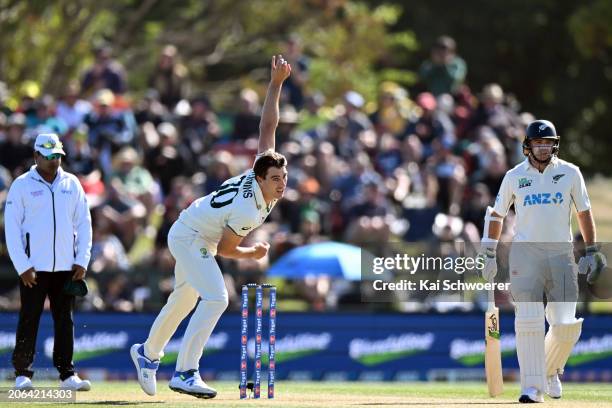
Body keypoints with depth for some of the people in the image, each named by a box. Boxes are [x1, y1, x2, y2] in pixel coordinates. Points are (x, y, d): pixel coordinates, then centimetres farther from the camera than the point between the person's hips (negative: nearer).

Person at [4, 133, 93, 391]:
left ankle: (67, 374, 6)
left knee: (65, 321, 4)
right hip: (33, 267, -3)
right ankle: (22, 374, 4)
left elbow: (84, 223, 10)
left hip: (65, 267, 3)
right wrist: (22, 266, -11)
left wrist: (82, 261, 1)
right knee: (29, 320, -2)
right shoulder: (22, 186, -1)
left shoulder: (71, 184, 9)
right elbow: (11, 227, -4)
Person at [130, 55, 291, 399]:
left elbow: (268, 124, -9)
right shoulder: (248, 211, -33)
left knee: (184, 300, 22)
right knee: (216, 297, -24)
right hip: (190, 237, -10)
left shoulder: (262, 170, -14)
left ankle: (148, 353, 44)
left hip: (199, 237, 10)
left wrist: (277, 83, -12)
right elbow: (224, 249, -22)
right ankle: (185, 373, -29)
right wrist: (254, 254, -6)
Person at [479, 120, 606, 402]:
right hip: (525, 252, -1)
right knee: (528, 321, -12)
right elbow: (496, 215, 13)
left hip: (561, 253, 1)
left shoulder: (570, 173, 5)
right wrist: (490, 256, 10)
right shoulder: (514, 177, 4)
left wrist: (591, 252, 7)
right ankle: (532, 386, -9)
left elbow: (584, 212, 11)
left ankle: (551, 370, 22)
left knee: (566, 323, -6)